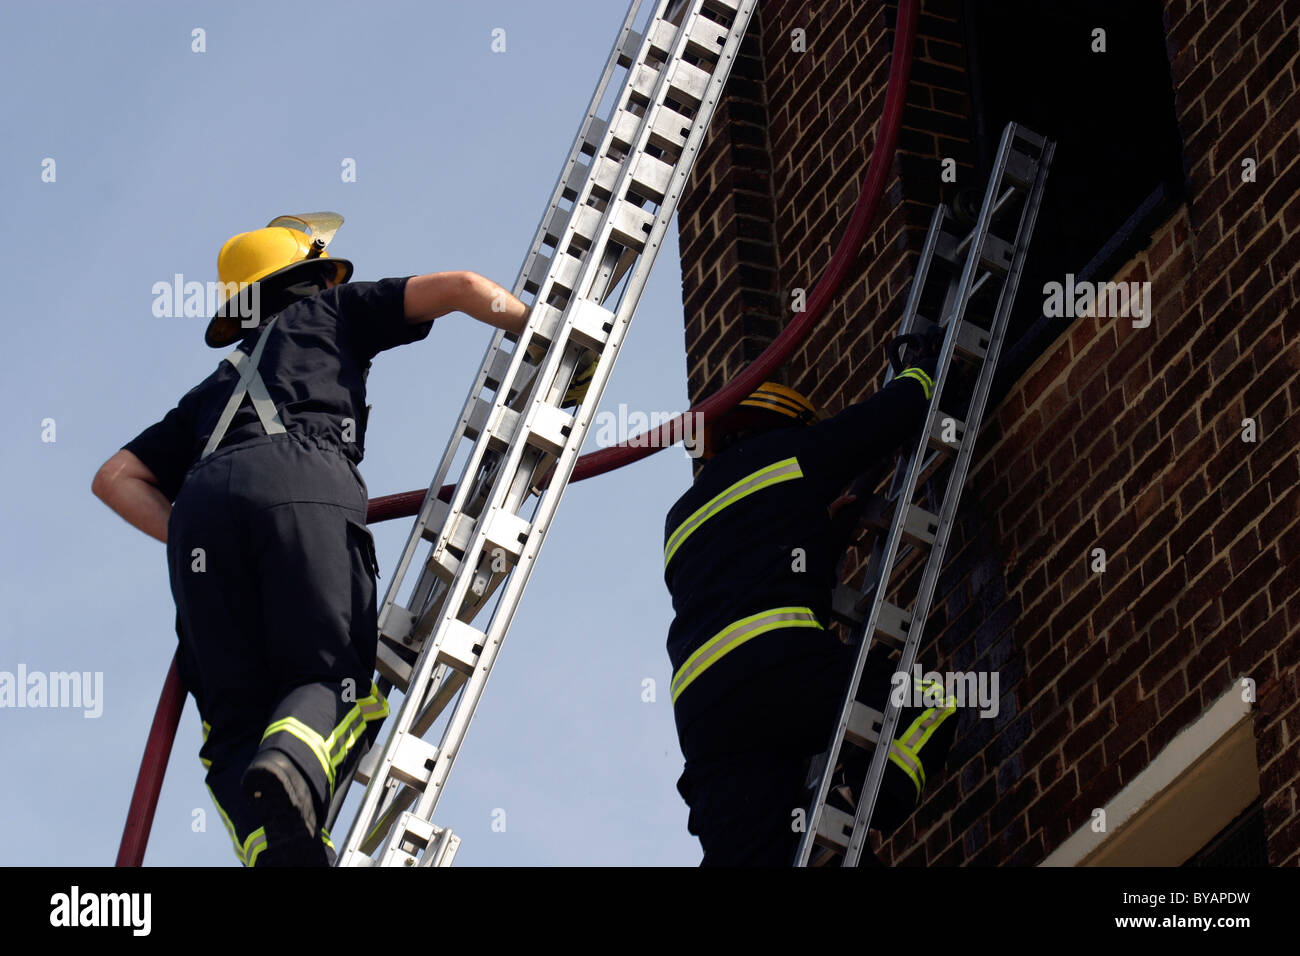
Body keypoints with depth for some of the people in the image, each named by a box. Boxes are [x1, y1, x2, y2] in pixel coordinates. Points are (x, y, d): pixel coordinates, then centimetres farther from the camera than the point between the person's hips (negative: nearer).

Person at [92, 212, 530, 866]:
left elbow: (116, 478, 33)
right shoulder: (331, 312, 34)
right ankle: (292, 764, -39)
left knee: (236, 720, -1)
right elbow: (460, 289, 24)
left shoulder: (213, 389, 43)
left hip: (201, 501, 3)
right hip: (303, 486, -3)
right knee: (329, 679, -3)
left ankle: (277, 857, -31)